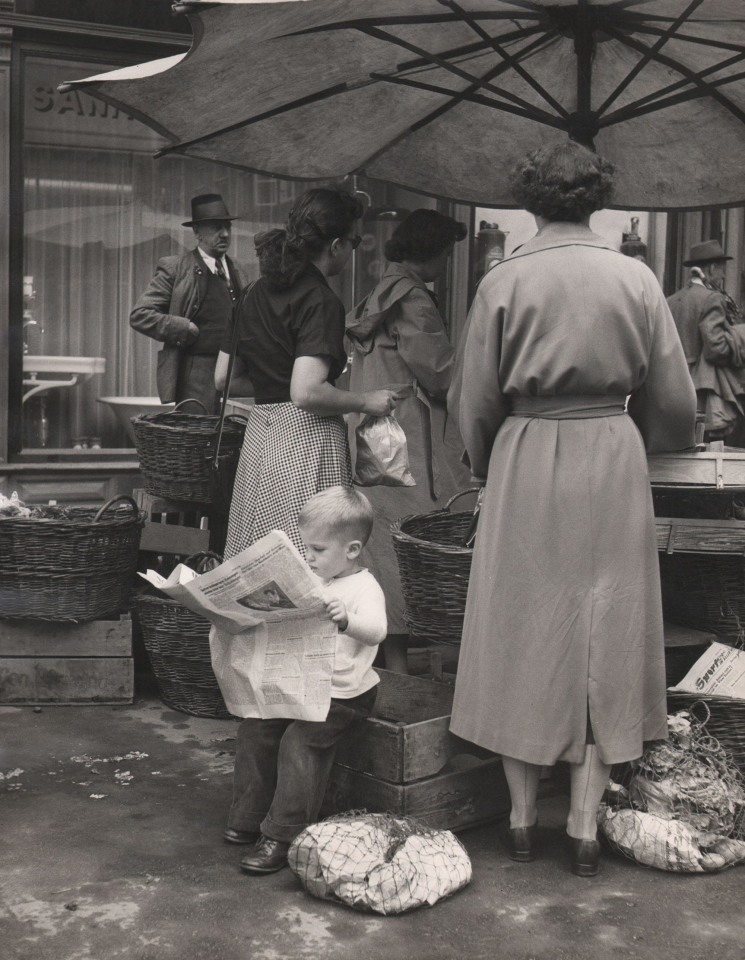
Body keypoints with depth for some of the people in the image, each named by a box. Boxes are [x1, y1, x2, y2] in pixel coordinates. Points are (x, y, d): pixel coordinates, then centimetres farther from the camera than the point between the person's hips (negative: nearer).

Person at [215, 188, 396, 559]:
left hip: (258, 434, 8)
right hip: (306, 438, -8)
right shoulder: (320, 301, -11)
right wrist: (366, 401, -9)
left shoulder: (256, 293, 13)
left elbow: (222, 378, 16)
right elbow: (306, 393, -22)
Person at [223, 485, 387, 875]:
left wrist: (347, 620, -48)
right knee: (254, 728, -2)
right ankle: (247, 818, 10)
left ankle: (282, 836, -15)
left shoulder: (364, 588, -11)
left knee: (298, 740, -24)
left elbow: (376, 629, -28)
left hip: (342, 694, -8)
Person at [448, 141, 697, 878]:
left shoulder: (503, 282, -5)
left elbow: (475, 401, -1)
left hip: (525, 463, -1)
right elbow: (673, 399, 3)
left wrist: (488, 466, 17)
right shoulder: (634, 278, -1)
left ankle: (521, 818, 18)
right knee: (604, 640, 9)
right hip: (611, 464, 1)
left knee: (523, 634, 10)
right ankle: (584, 827, 13)